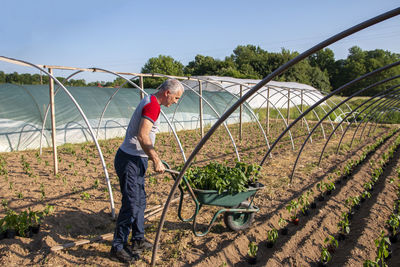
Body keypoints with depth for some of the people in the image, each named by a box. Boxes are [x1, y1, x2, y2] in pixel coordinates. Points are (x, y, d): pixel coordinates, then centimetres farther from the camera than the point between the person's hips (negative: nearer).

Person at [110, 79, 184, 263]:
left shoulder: (149, 102, 16)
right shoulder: (153, 106, -17)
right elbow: (142, 136, -26)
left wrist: (151, 157, 24)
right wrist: (156, 160, -19)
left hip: (135, 160, 11)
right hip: (130, 160, -11)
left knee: (139, 201, 16)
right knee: (131, 204, -3)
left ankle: (138, 240, 28)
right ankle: (118, 247, 10)